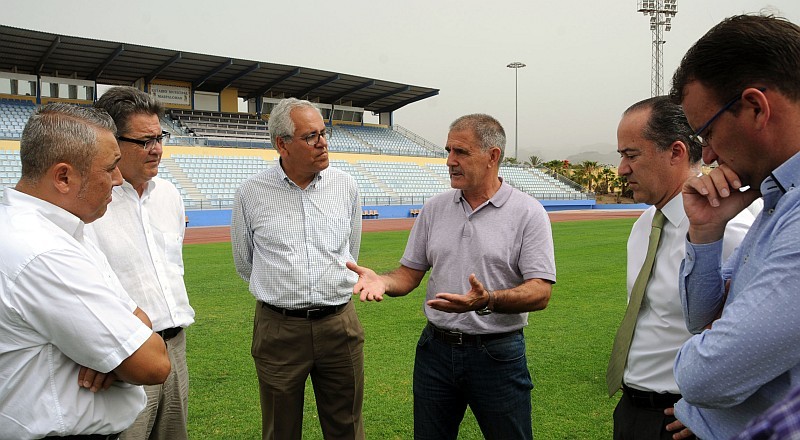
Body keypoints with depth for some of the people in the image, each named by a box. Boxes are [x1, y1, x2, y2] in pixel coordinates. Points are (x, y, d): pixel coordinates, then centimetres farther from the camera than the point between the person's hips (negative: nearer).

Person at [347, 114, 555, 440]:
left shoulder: (528, 213, -8)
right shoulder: (434, 208, 6)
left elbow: (540, 293, -14)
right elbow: (409, 275, 7)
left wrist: (488, 301, -31)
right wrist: (382, 281, -14)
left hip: (498, 353, -3)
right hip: (436, 349, 4)